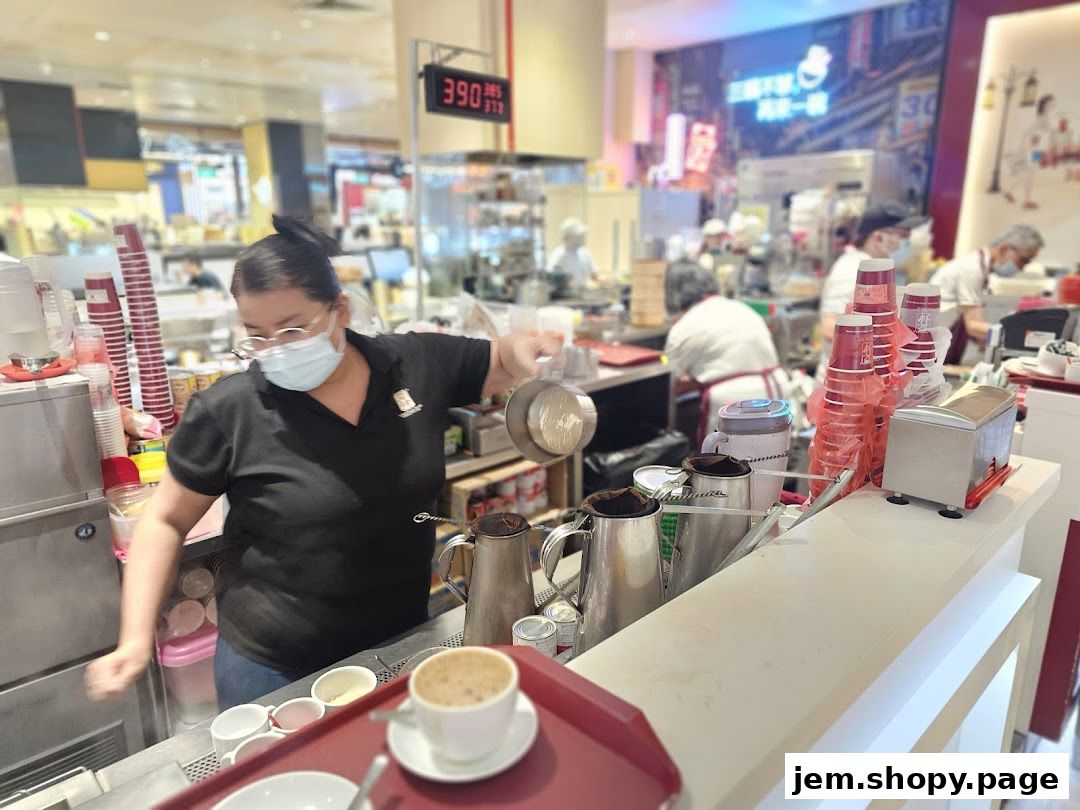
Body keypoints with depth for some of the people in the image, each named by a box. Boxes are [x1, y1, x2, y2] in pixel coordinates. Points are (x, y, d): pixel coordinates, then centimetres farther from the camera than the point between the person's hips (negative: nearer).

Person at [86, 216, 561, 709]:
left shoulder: (418, 365, -10)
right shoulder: (228, 412, -16)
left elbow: (505, 365, 3)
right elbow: (166, 520, -4)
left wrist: (522, 349, -20)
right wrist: (137, 637, -11)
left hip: (401, 644, 3)